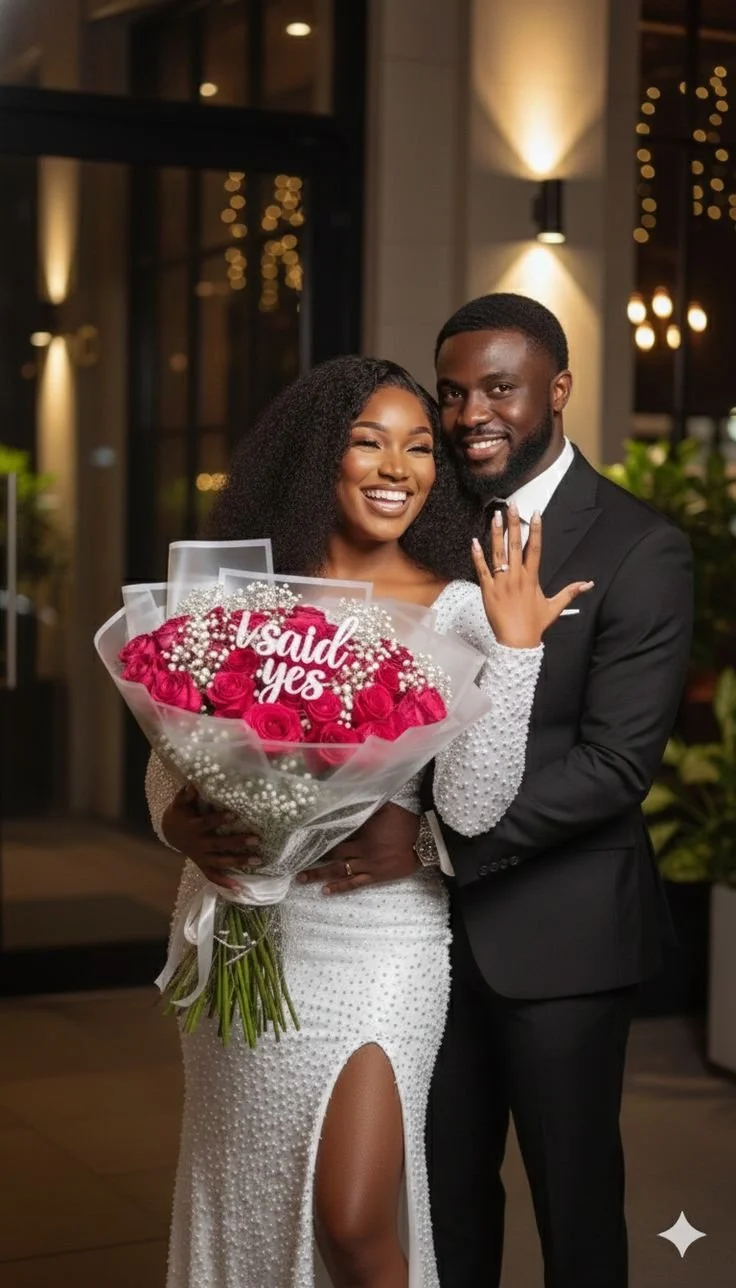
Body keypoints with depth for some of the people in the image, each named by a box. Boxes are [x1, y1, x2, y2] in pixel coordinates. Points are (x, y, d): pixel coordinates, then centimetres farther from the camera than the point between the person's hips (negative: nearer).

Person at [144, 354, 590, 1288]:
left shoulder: (460, 610, -6)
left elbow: (471, 807, -15)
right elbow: (171, 753, 7)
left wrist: (516, 645, -22)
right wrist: (179, 820, -14)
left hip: (379, 938, -3)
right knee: (243, 1206, 15)